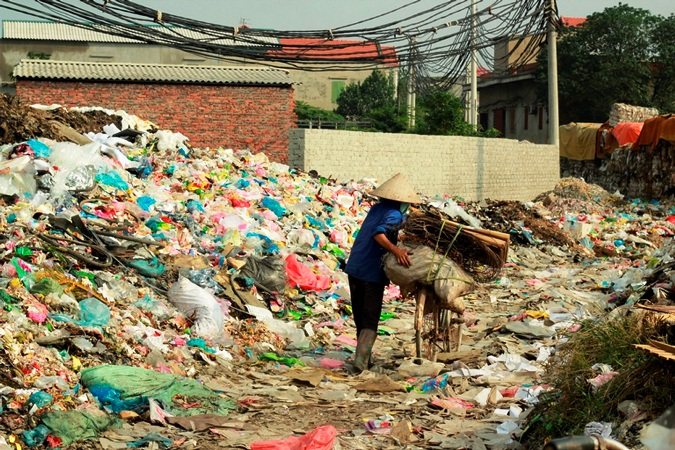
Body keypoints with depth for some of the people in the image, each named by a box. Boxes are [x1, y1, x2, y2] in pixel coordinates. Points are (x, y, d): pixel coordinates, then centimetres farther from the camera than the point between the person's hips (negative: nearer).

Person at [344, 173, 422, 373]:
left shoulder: (376, 208, 13)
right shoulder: (394, 215, -11)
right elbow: (378, 234, -28)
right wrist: (396, 250, -38)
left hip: (354, 268, 7)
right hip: (372, 272, -7)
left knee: (360, 316, 17)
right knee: (370, 319, -3)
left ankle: (364, 355, 28)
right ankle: (360, 359, -16)